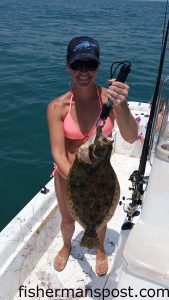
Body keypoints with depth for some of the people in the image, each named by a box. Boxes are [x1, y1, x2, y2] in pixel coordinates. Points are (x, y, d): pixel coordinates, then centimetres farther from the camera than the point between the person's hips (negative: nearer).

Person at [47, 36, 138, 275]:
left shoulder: (109, 98, -19)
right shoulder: (58, 106, -19)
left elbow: (131, 137, -30)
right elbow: (58, 154, -21)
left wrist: (121, 107, -49)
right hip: (67, 174, 0)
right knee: (67, 219, 24)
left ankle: (100, 249, 59)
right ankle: (67, 246, 60)